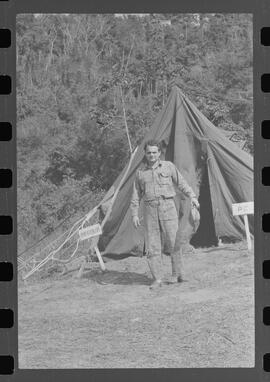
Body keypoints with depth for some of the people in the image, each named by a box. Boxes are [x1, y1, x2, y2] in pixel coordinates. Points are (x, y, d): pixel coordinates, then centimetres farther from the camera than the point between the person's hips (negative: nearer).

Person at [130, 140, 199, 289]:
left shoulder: (168, 166, 7)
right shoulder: (140, 173, 11)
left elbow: (181, 183, 8)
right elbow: (136, 196, 14)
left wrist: (191, 195, -5)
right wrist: (134, 214, 7)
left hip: (167, 206, -2)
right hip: (150, 209, 2)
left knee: (173, 242, -4)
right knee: (152, 246, -2)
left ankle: (177, 274, 10)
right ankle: (157, 278, 3)